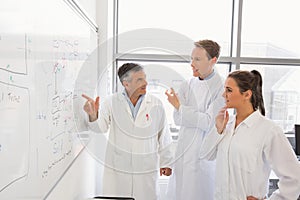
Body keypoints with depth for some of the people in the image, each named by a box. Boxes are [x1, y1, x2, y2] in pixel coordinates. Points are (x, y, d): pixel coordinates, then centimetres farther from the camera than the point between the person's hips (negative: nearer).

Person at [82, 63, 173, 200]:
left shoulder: (156, 105, -5)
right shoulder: (112, 102, -6)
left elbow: (163, 136, 2)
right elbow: (100, 127, -12)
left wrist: (166, 163, 9)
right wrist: (93, 115, -34)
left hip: (146, 169, 0)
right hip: (116, 168, 0)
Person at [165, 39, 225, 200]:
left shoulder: (222, 88, -12)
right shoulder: (187, 85, 5)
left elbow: (210, 123, -16)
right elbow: (178, 119, -1)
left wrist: (180, 107, -15)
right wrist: (201, 116, -18)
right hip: (184, 153, 5)